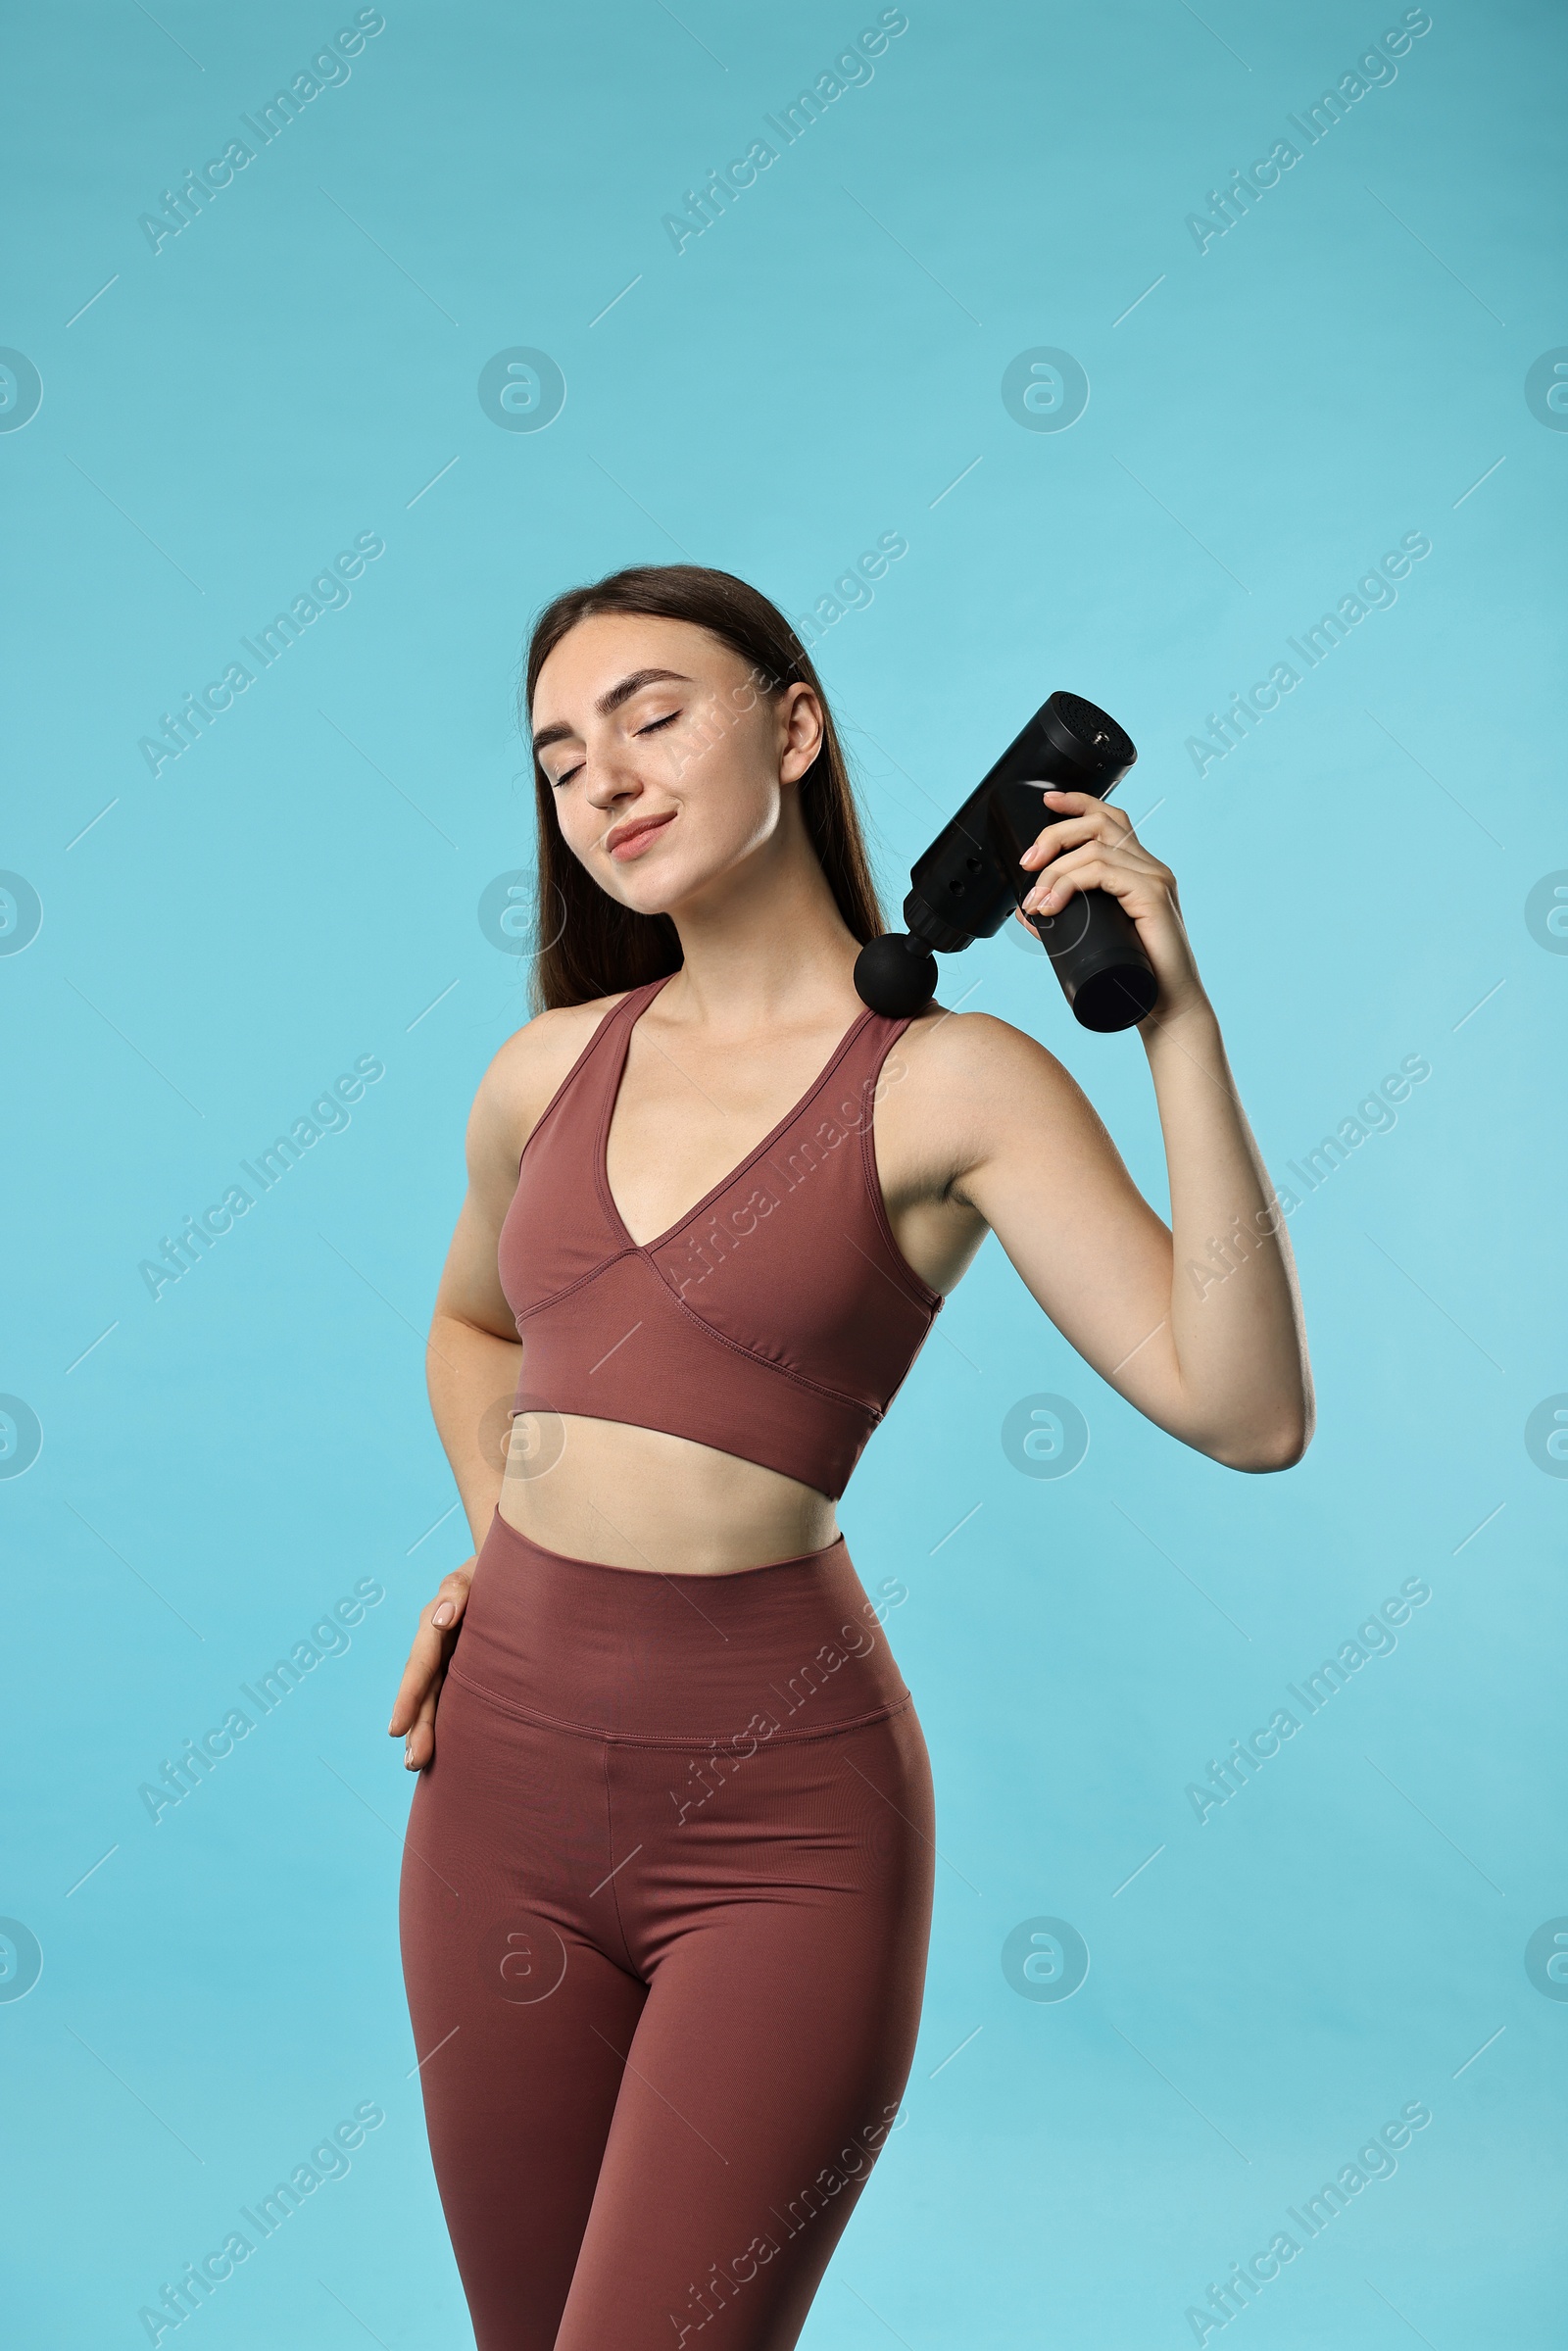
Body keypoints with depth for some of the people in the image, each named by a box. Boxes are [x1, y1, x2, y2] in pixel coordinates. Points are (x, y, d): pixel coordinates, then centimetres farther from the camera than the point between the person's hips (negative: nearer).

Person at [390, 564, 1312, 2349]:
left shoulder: (955, 1082, -7)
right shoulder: (546, 1071, 6)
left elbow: (1248, 1413, -18)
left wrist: (1179, 1024, -21)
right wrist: (500, 1547, 12)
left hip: (779, 1816, -5)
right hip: (507, 1779, 5)